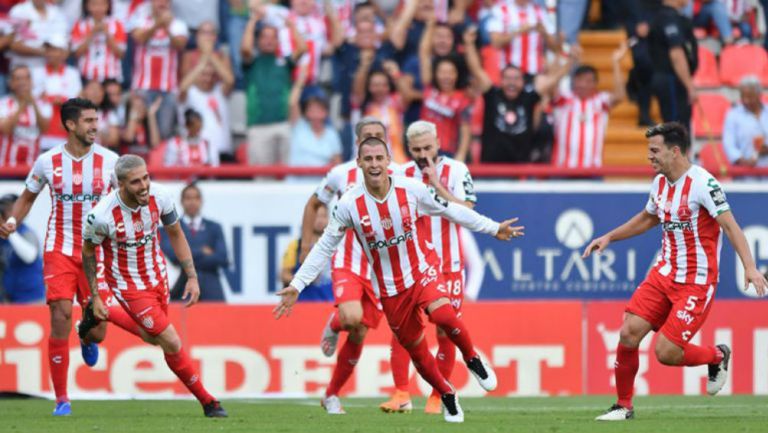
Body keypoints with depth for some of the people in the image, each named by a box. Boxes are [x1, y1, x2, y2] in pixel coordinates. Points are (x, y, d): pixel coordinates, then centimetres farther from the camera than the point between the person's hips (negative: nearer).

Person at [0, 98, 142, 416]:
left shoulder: (109, 161, -3)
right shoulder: (48, 162, -2)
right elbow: (27, 198, 13)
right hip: (60, 249, -1)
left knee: (97, 331, -2)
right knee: (61, 316, -14)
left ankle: (87, 338, 40)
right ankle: (61, 399, -3)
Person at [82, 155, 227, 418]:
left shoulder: (159, 198, -16)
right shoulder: (101, 216, -28)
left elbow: (175, 235, 3)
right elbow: (88, 252, -8)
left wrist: (192, 277, 0)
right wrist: (95, 297, -4)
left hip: (158, 277, 6)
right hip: (128, 286, -6)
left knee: (153, 338, 22)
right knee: (172, 344, -11)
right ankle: (208, 402, 4)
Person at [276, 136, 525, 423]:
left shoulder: (411, 189, -12)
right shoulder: (349, 205, -14)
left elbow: (451, 210, 2)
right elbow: (325, 246, -5)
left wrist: (494, 228, 7)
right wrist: (296, 286, -9)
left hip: (421, 270, -1)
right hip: (389, 289, 1)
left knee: (442, 314, -31)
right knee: (416, 350, 6)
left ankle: (472, 359, -3)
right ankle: (447, 397, 32)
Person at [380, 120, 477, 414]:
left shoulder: (455, 171, -3)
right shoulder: (402, 174, 6)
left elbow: (466, 212, -16)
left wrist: (436, 184, -20)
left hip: (447, 265, -2)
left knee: (446, 331, 0)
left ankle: (437, 397, 9)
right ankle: (401, 395, -5)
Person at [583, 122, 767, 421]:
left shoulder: (702, 183, -18)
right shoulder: (660, 182, 7)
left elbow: (730, 225, -23)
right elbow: (647, 218, 28)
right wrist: (609, 237, 24)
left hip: (697, 281, -7)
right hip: (664, 273, 7)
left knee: (666, 352, -12)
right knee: (629, 333, -7)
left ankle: (717, 356, 19)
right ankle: (623, 406, 8)